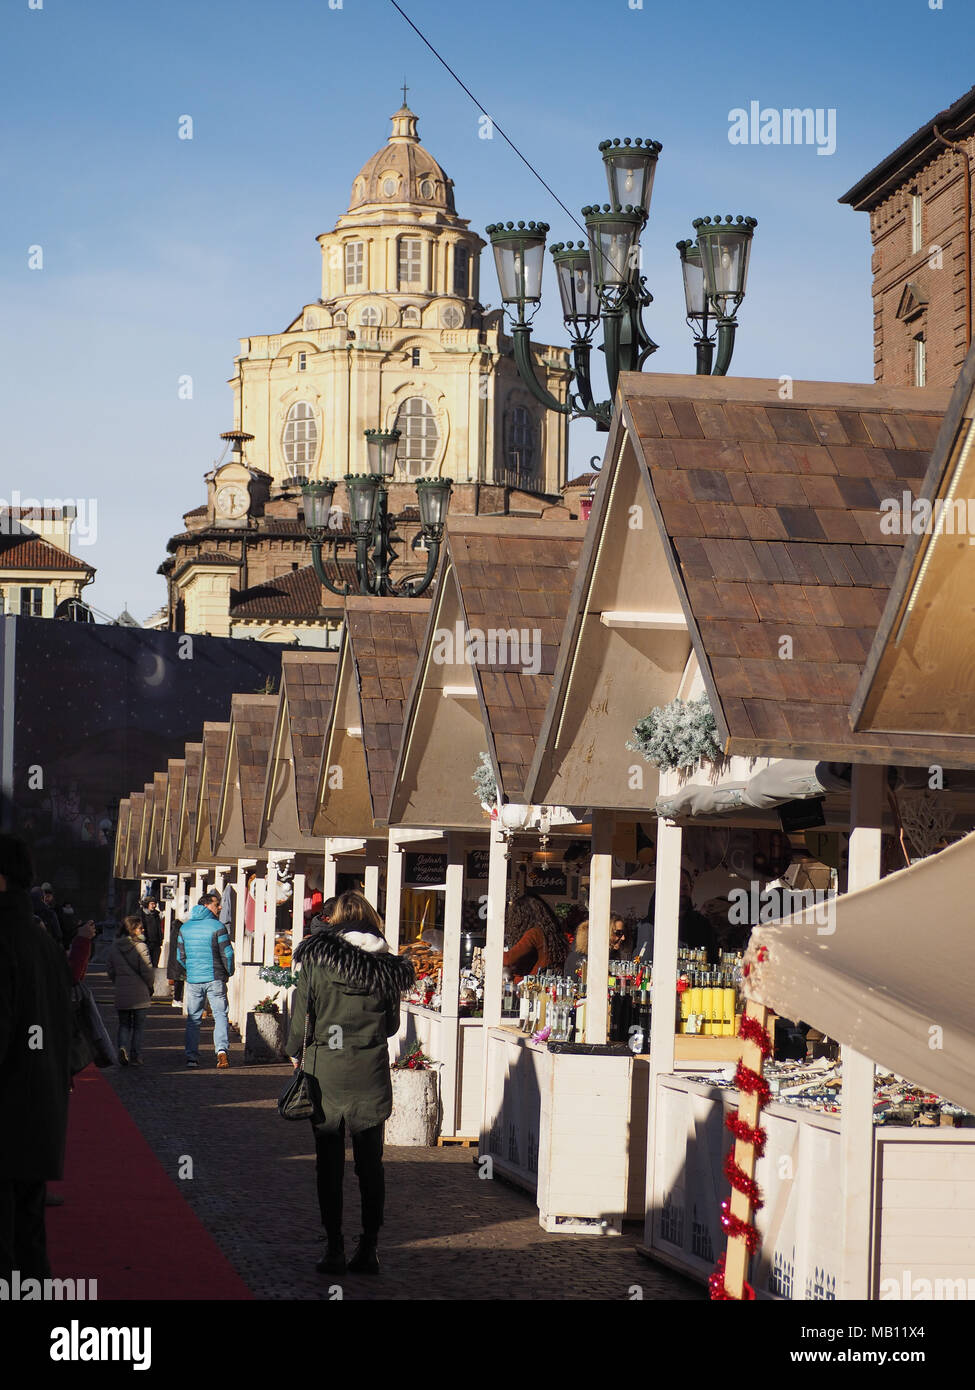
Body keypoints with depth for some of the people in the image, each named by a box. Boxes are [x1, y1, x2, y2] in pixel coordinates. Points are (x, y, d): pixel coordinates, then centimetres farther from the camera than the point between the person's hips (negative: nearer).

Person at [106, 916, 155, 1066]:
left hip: (121, 993, 4)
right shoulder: (140, 947, -13)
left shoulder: (114, 947, 2)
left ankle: (123, 1047, -10)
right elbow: (147, 971, -12)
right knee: (138, 1026, 9)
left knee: (124, 1024, 14)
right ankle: (136, 1056, 10)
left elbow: (110, 970, 8)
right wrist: (150, 986, 6)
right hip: (140, 993, -4)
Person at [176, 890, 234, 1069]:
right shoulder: (217, 927, -8)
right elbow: (227, 954, -9)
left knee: (193, 1019, 10)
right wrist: (229, 972, 8)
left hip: (193, 980, 3)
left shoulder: (185, 928, 7)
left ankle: (191, 1056, 7)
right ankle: (222, 1049, -17)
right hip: (215, 979, -3)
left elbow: (180, 957, 10)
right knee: (220, 1015, 2)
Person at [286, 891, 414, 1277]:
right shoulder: (385, 964, 0)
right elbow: (392, 1024, 8)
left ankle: (334, 1248, 7)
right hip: (370, 1071, 2)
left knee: (329, 1162, 6)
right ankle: (368, 1249, 10)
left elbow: (302, 1012, -4)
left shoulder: (316, 958, -6)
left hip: (326, 1071, -2)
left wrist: (296, 1052, 12)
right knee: (370, 1162, 9)